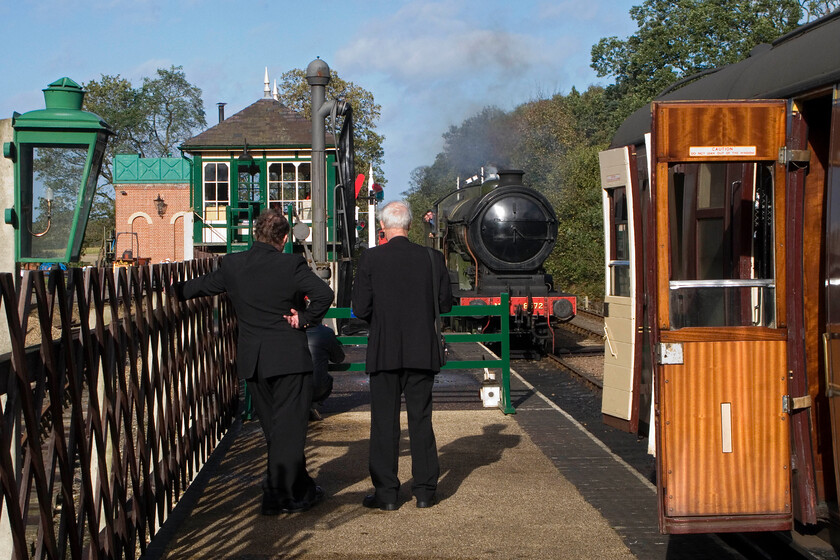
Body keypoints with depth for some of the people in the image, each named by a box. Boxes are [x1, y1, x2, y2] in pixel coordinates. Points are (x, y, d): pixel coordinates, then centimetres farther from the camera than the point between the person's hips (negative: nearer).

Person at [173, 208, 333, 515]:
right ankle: (280, 495, 5)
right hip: (289, 357, -5)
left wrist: (176, 290, 33)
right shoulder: (292, 265, -11)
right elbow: (324, 294, -20)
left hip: (252, 360, 5)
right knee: (288, 426, 3)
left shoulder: (232, 265, 2)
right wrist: (304, 318, -7)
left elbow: (203, 285, 16)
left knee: (273, 427, 15)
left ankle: (301, 487, 25)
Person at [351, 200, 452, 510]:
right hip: (422, 352, 2)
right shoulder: (432, 258, -2)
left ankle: (386, 493, 9)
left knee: (384, 421, 6)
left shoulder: (370, 259, -9)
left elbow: (360, 308, -8)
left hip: (383, 353, -2)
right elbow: (445, 303, 4)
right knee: (421, 419, 11)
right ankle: (425, 490, 15)